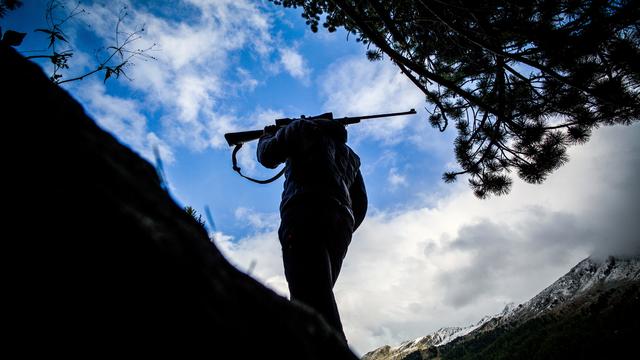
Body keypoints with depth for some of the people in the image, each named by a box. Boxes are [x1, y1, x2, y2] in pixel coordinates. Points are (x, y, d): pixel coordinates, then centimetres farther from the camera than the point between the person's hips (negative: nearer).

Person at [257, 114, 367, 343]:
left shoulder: (304, 128, 20)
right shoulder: (350, 154, 34)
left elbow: (267, 157, 19)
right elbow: (360, 205, 26)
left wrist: (267, 135, 39)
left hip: (307, 217, -6)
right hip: (341, 225, 6)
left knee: (314, 305, -20)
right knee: (320, 302, 6)